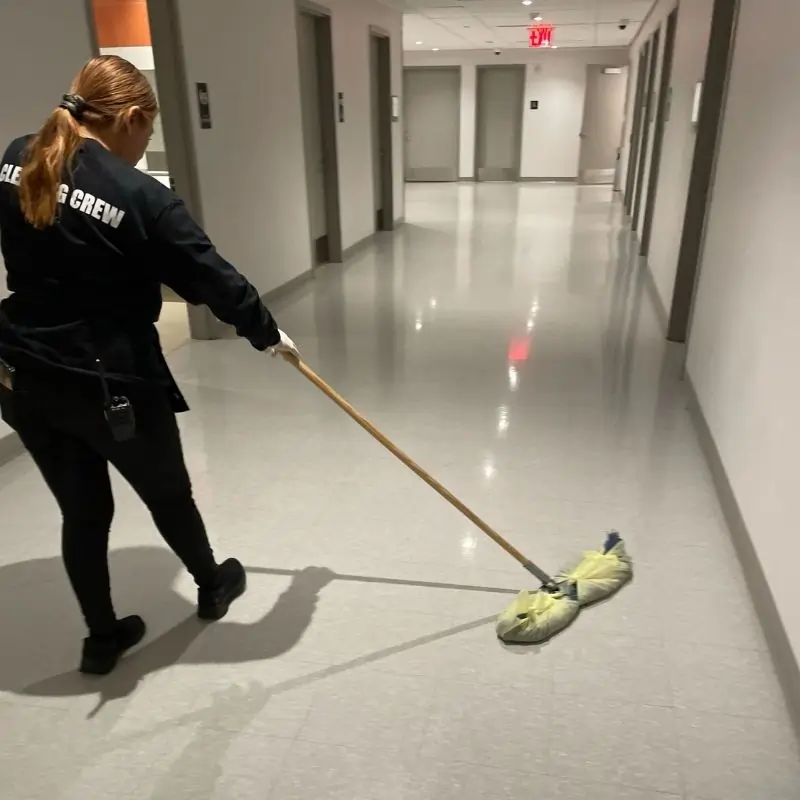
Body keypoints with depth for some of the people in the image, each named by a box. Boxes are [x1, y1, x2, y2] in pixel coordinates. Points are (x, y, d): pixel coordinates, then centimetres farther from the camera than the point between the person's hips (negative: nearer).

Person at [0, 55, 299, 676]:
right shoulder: (140, 197, -19)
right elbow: (213, 279, -14)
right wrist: (267, 333, 1)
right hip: (109, 384, -6)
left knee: (81, 511, 18)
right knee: (168, 494, 18)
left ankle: (102, 636, 33)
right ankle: (212, 586, 43)